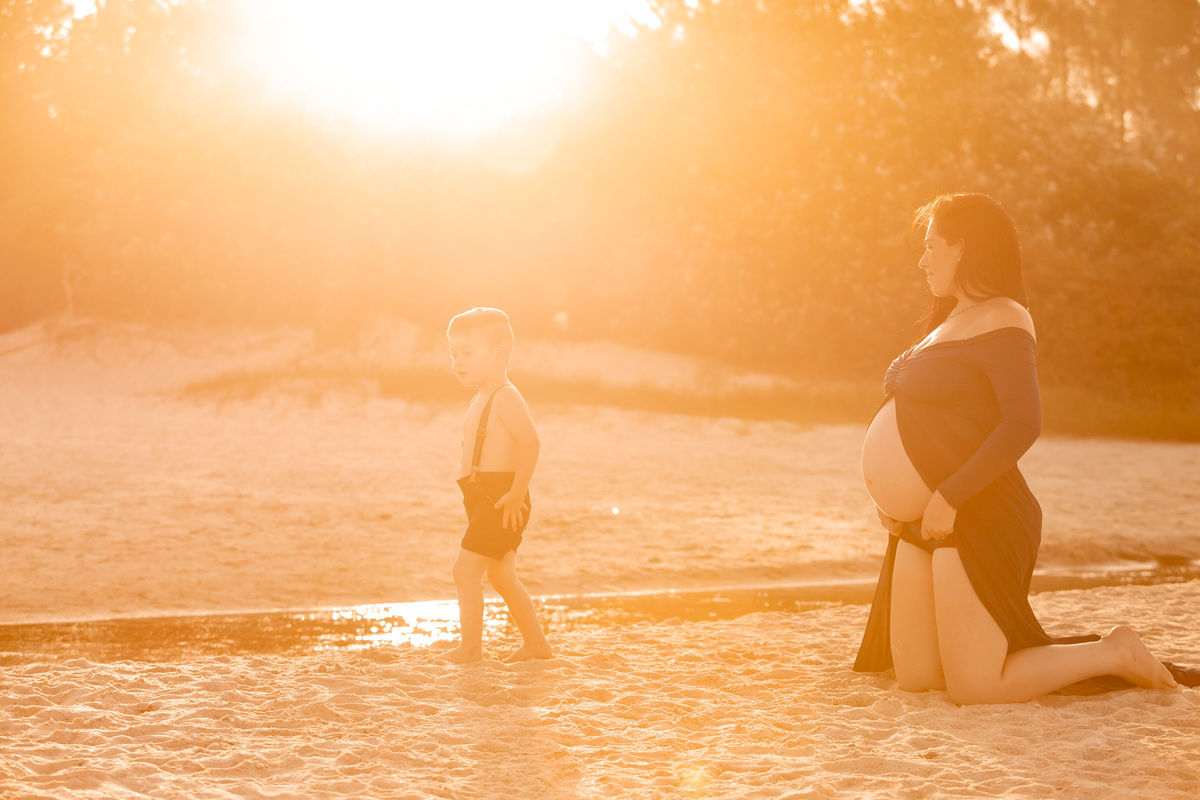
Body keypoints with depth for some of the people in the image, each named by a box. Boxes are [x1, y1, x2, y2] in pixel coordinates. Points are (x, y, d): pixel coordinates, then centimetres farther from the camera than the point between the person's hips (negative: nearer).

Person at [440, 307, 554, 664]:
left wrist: (516, 493, -28)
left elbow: (530, 442, -27)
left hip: (500, 498, -11)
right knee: (501, 575, 18)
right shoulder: (482, 399, 17)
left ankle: (470, 648, -6)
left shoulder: (505, 397, -15)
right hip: (486, 499, 11)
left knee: (465, 569, -11)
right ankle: (536, 643, 26)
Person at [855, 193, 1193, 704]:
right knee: (915, 678, 7)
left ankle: (1116, 655, 5)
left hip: (973, 521, -10)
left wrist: (949, 496, -25)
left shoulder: (1002, 321, -11)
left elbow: (1023, 424, -24)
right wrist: (899, 498, 13)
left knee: (976, 690, -9)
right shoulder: (953, 322, 19)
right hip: (923, 524, 10)